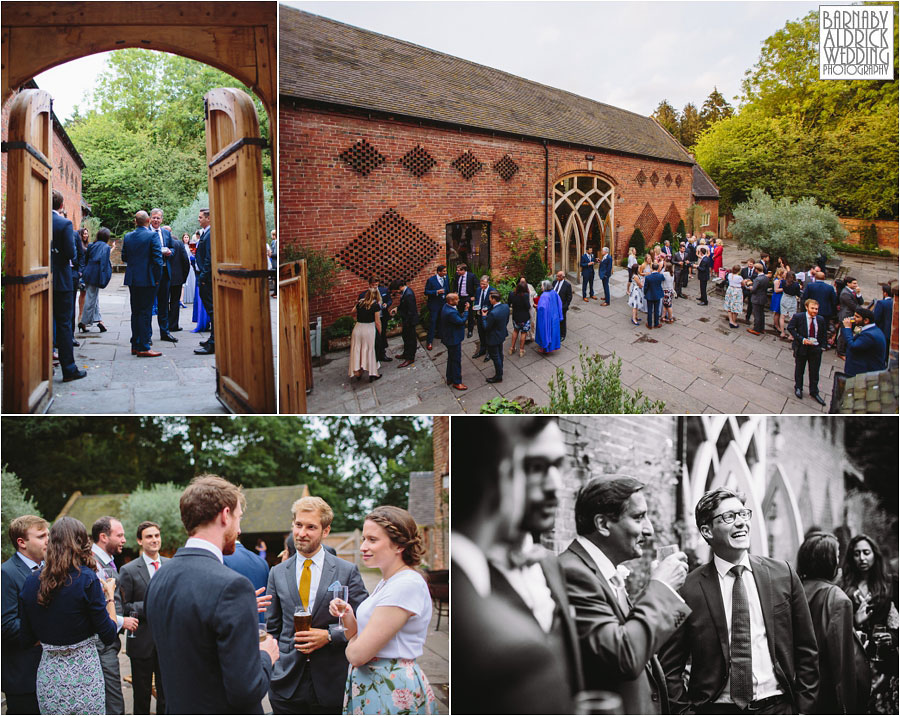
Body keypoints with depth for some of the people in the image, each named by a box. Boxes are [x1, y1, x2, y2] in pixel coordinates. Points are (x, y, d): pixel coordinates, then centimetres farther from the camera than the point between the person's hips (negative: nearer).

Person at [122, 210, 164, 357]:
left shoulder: (127, 237, 5)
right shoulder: (152, 236, -11)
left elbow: (124, 257, 10)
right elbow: (157, 258, -14)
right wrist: (157, 278, -6)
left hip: (132, 279, 6)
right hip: (147, 279, -5)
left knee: (135, 312, 14)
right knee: (145, 312, -4)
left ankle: (135, 345, 19)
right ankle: (143, 348, -4)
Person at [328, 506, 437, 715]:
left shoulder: (407, 585, -21)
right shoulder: (386, 582, 10)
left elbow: (358, 654, -22)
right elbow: (357, 640, 11)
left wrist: (352, 644, -1)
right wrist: (348, 617, -6)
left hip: (392, 694, -9)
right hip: (368, 687, 9)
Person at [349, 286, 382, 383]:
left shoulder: (359, 303, 4)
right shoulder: (376, 305, -7)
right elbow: (377, 322, -6)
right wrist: (380, 333, 4)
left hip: (358, 328, 3)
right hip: (369, 329, -3)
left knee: (356, 350, 10)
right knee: (370, 351, 6)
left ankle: (356, 372, 11)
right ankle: (372, 374, 10)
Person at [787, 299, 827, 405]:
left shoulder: (820, 319, 0)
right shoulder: (798, 317, -11)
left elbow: (824, 334, 12)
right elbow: (790, 328, -12)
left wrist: (822, 346, 4)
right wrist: (802, 339, -19)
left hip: (816, 348, 2)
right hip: (802, 347, -2)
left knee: (814, 372, 8)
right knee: (799, 369, 13)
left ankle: (814, 392, 20)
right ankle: (798, 388, 33)